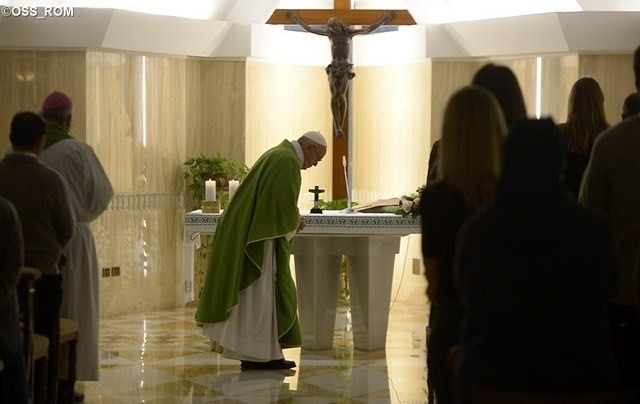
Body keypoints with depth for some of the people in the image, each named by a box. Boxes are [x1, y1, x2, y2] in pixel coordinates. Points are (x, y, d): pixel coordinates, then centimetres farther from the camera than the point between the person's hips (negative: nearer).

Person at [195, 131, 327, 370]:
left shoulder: (278, 154, 20)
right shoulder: (288, 160, -13)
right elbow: (283, 201, -23)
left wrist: (292, 220, 14)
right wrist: (294, 221, -5)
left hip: (248, 232, 11)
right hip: (259, 236, -11)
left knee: (270, 293, 12)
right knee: (257, 294, -6)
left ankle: (267, 354, 14)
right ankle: (254, 354, -1)